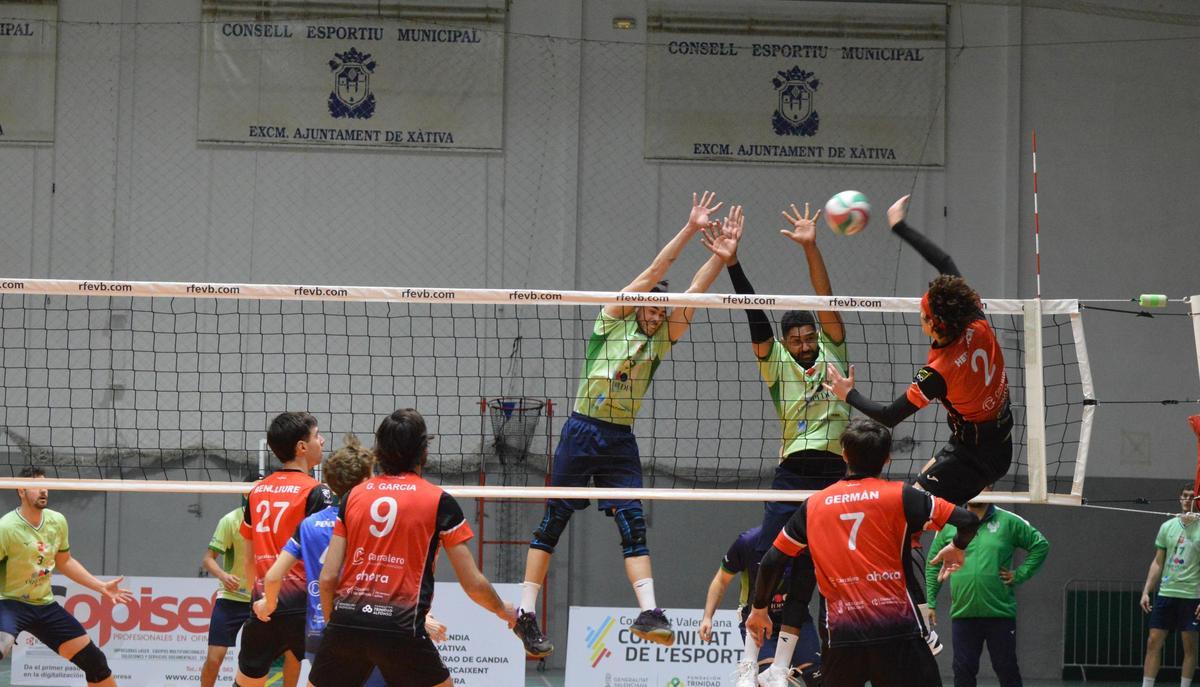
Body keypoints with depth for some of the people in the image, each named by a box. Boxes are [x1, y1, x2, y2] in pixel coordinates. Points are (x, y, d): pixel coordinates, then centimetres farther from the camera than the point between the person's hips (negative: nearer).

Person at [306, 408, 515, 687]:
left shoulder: (353, 496, 10)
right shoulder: (439, 501, 1)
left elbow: (328, 577, 6)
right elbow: (473, 583, 3)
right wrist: (503, 610, 22)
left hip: (345, 621, 3)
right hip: (401, 627, -3)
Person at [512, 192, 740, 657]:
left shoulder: (662, 338, 10)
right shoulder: (614, 320, -2)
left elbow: (696, 289, 3)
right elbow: (653, 272, -8)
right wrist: (689, 229, -12)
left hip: (621, 440, 4)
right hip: (583, 431, -4)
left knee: (633, 525, -8)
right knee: (553, 522, 0)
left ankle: (648, 613, -17)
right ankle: (526, 614, 5)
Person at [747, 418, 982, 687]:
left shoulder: (813, 505, 9)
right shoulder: (899, 496, 1)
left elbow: (771, 562, 12)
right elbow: (968, 520, -2)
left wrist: (759, 609, 28)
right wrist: (957, 548, 20)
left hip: (840, 633, 2)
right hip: (898, 630, -2)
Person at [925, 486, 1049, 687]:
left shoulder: (1008, 522, 0)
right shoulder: (949, 525, 6)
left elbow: (1040, 545, 7)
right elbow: (933, 566, 11)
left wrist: (1020, 574, -2)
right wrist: (930, 602, 6)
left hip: (1000, 612, -2)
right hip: (963, 614, 2)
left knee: (1007, 670, 4)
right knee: (963, 670, 5)